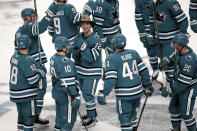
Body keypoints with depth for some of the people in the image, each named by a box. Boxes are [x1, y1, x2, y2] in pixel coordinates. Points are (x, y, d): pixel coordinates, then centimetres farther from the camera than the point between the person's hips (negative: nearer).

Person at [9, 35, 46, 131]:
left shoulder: (14, 56, -1)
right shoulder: (26, 61, -25)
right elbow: (33, 80, -23)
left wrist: (36, 72, 13)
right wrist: (41, 74, -4)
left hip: (16, 93, 8)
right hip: (26, 94, -8)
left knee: (22, 115, 21)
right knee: (29, 117, 6)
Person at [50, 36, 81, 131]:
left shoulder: (53, 58, 3)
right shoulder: (65, 62, -26)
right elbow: (69, 82, -26)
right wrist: (74, 96, -21)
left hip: (56, 91, 9)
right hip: (65, 94, -9)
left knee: (60, 115, 22)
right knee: (69, 117, 4)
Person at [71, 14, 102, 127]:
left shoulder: (96, 39, -17)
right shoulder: (79, 37, 4)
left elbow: (94, 57, -22)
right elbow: (74, 50, 9)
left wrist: (84, 49, -30)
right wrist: (76, 53, -13)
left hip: (93, 71, -7)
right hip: (81, 70, 7)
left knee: (88, 93, -7)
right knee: (84, 92, 17)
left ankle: (91, 118, 4)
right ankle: (92, 112, 35)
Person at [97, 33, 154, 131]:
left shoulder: (111, 59, -12)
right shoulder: (134, 53, 3)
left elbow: (110, 79, -19)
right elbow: (143, 70, 8)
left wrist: (103, 93, -18)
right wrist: (147, 85, 18)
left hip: (124, 95, -6)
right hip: (138, 91, 6)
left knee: (124, 118, 6)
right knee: (132, 112, 27)